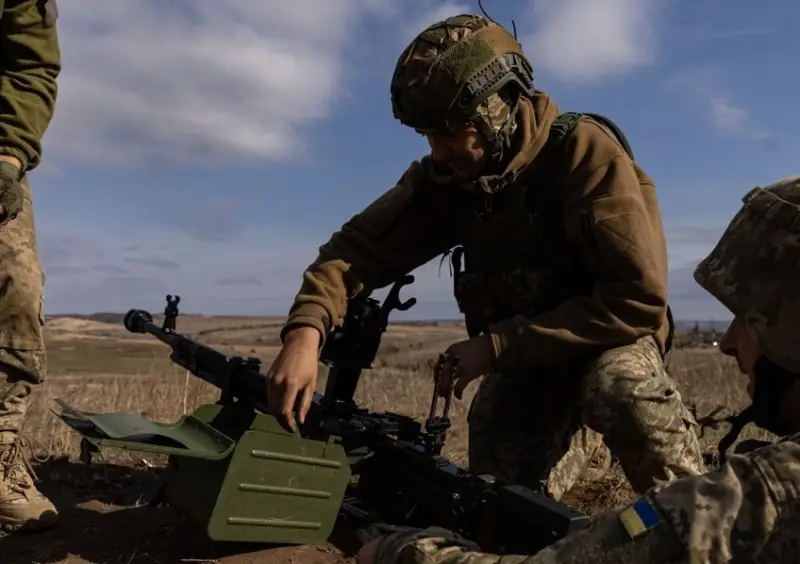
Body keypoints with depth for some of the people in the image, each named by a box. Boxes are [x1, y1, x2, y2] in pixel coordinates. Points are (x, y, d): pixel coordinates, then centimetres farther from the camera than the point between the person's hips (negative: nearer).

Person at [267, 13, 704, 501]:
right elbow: (360, 246, -10)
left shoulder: (584, 153, -22)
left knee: (618, 384, -37)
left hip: (608, 344, -4)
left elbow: (639, 299, -27)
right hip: (521, 365, 4)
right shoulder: (445, 178, -7)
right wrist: (305, 329, -31)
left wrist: (497, 345, -26)